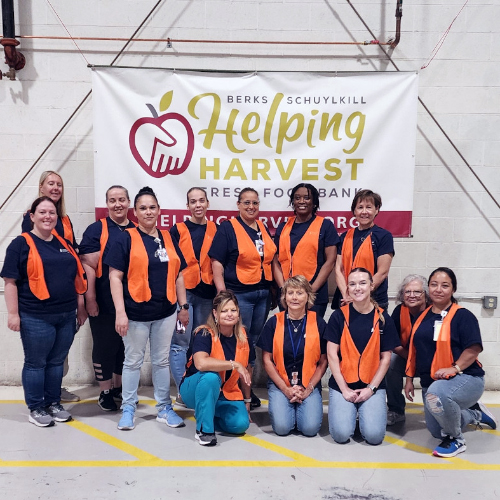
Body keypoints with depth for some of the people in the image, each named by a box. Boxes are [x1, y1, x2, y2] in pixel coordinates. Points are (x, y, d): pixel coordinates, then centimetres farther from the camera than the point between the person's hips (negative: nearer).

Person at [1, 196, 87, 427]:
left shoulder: (64, 244, 12)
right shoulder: (21, 244, -4)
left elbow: (77, 278, 16)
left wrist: (81, 308, 15)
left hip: (66, 316, 5)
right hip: (36, 318, -5)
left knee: (57, 362, 14)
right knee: (36, 363, 7)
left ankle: (54, 403, 28)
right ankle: (35, 408, 21)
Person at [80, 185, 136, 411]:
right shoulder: (96, 230, -5)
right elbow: (88, 266, -10)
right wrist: (90, 298, -14)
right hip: (104, 303, -4)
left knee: (126, 345, 15)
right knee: (105, 346, 7)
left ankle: (119, 387, 32)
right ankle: (105, 392, 22)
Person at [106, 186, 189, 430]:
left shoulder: (168, 238, 8)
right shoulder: (126, 238, -6)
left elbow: (178, 275, 13)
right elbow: (115, 276, -10)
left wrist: (183, 306, 11)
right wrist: (120, 312, -16)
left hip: (165, 312, 4)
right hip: (136, 313, -4)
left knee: (162, 361, 14)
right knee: (133, 362, 9)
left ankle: (164, 408, 27)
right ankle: (128, 409, 24)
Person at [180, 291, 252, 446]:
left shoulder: (242, 337, -3)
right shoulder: (204, 334, -20)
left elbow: (245, 371, 8)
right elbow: (201, 363, -40)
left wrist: (247, 401, 12)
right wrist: (234, 364, -34)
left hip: (227, 395, 5)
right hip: (195, 389, -5)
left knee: (241, 423, -19)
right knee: (211, 376, -37)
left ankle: (205, 414, 11)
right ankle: (204, 428, -20)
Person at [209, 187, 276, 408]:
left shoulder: (264, 228, 11)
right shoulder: (228, 228, -7)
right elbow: (217, 262, -11)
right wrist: (223, 294, -17)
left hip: (263, 293, 6)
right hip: (239, 294, -6)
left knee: (254, 341, 14)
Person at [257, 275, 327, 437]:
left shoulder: (318, 323, -2)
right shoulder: (274, 322, -2)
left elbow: (323, 361, 2)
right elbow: (267, 359, 0)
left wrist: (308, 389, -8)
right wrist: (286, 389, -8)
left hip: (309, 385, 0)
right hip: (280, 384, 0)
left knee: (310, 428, -18)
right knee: (282, 427, -19)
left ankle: (300, 406, 13)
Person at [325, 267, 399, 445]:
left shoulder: (383, 318, -1)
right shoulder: (339, 316, -4)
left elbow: (385, 358, 2)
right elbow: (332, 355, -4)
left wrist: (371, 388, -7)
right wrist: (344, 389, -10)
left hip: (373, 385, 1)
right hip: (342, 384, 0)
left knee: (374, 435, -15)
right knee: (341, 434, -15)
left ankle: (364, 411, 17)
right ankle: (349, 410, 17)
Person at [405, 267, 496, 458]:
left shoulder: (463, 316, -11)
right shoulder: (422, 317, 7)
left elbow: (473, 349, -17)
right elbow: (414, 350, 12)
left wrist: (455, 368, -30)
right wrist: (409, 378, 10)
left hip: (465, 378, -7)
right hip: (430, 382, 7)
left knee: (436, 394, -39)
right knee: (436, 432, 17)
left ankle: (455, 440, -12)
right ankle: (475, 413, 42)